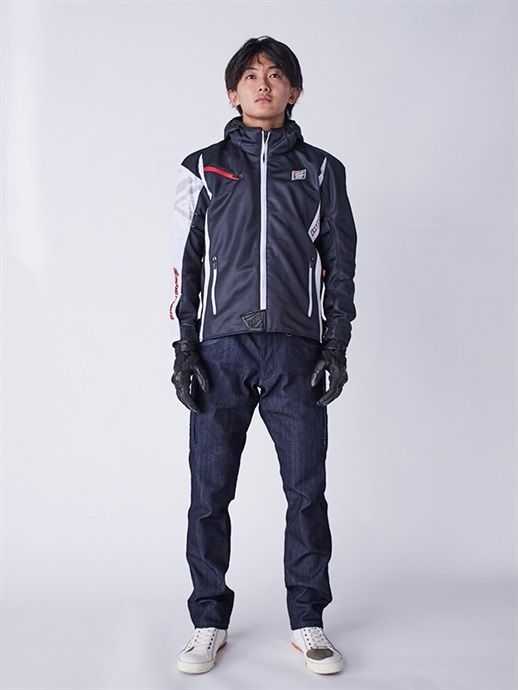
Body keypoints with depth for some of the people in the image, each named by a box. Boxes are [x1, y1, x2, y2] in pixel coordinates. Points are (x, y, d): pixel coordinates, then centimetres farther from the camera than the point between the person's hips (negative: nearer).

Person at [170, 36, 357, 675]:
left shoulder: (320, 169, 13)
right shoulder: (205, 168, 13)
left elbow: (340, 263, 10)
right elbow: (186, 261, 10)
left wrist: (336, 347, 1)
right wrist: (184, 348, 1)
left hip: (295, 350, 0)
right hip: (221, 347, 0)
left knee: (307, 489, 1)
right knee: (210, 490, 2)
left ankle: (308, 621, 15)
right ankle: (209, 620, 16)